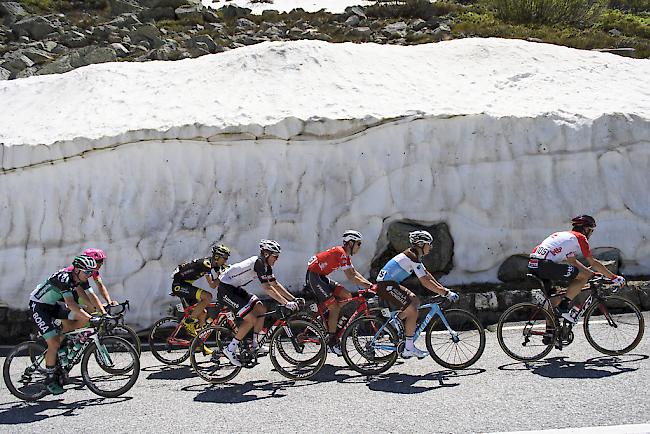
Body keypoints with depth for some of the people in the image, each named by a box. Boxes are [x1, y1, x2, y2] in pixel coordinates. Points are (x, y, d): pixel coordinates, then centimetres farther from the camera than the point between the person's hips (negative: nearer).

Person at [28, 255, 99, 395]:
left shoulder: (81, 278, -7)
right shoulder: (64, 278, -32)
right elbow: (71, 304, -41)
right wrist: (91, 318, -49)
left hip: (53, 305, 8)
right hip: (38, 305, -8)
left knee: (82, 320, -9)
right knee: (54, 343, -14)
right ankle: (50, 379, 1)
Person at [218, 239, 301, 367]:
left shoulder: (265, 266, 7)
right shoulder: (258, 263, -23)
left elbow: (275, 284, 10)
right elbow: (267, 288, -28)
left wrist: (293, 299, 4)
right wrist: (286, 303, -29)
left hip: (236, 289, 10)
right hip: (226, 290, -10)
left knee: (261, 310, 3)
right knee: (251, 319, -16)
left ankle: (255, 346, 13)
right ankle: (230, 349, -6)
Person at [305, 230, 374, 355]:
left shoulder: (345, 255, 11)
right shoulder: (340, 253, -20)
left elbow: (355, 273, 12)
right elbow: (351, 277, -23)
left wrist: (370, 284, 1)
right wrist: (369, 286, -20)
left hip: (321, 277, 10)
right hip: (313, 276, -10)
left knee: (346, 296, 1)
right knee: (334, 307, -12)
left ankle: (330, 320, 9)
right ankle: (332, 340, -3)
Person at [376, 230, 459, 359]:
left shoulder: (413, 255, 14)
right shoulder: (412, 257, -17)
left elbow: (427, 274, 18)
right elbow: (425, 281, -22)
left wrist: (443, 289, 12)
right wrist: (445, 293, -20)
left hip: (390, 284, 10)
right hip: (386, 286, -10)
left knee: (415, 301, 13)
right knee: (413, 311, -12)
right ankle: (409, 348, -6)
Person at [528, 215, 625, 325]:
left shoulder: (563, 234, 30)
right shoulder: (580, 237, 6)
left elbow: (572, 261, 38)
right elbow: (593, 262, 6)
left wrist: (593, 273, 40)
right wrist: (613, 277, 14)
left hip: (532, 266, 9)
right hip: (545, 265, -9)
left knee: (555, 298, 25)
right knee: (584, 276, 0)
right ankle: (564, 307, -2)